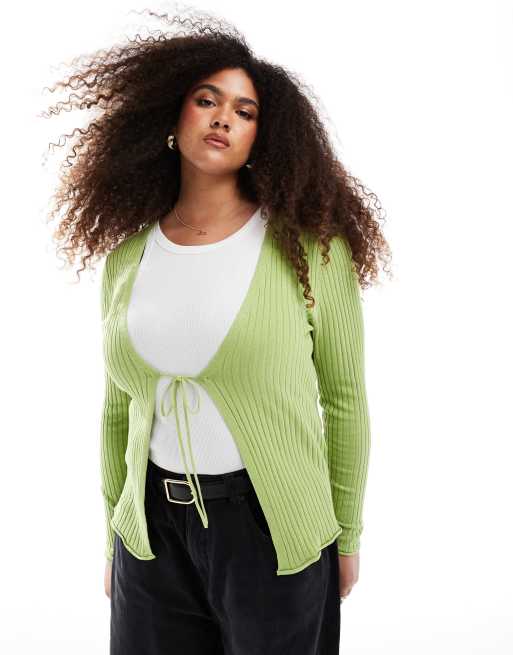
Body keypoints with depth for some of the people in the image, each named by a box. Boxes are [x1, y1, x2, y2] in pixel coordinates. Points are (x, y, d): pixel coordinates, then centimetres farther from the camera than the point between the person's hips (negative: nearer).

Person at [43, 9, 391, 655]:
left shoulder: (307, 246, -9)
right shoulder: (127, 255, 2)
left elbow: (344, 399, -3)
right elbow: (117, 410, 9)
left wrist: (346, 536, 2)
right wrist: (114, 535, 13)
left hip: (271, 528, -3)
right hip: (152, 529, 3)